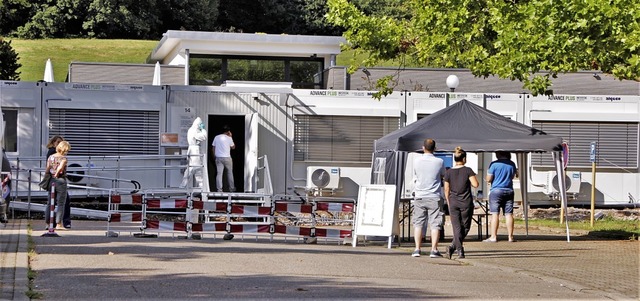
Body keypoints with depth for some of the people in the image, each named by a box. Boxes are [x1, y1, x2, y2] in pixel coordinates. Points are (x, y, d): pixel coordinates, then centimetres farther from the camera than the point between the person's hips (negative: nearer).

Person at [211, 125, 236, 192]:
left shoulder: (216, 137, 4)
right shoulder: (229, 138, -5)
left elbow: (213, 148, 6)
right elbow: (233, 147, 8)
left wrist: (214, 156, 17)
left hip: (218, 157, 2)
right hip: (227, 157, -2)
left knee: (219, 173, 0)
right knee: (230, 173, 13)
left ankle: (219, 189, -4)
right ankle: (231, 188, 19)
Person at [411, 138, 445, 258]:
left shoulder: (417, 160, -2)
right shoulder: (439, 162, -6)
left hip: (419, 196, 2)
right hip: (434, 197, -2)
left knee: (418, 223, 8)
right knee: (435, 224, 2)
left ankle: (417, 249, 4)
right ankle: (434, 250, -2)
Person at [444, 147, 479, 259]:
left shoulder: (448, 172, 2)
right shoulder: (468, 171, -6)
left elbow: (446, 190, 4)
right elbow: (475, 184, -11)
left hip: (453, 203, 2)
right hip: (466, 202, -2)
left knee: (457, 227, 4)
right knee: (465, 226, 9)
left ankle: (460, 250, -6)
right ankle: (453, 246, -4)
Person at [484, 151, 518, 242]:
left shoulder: (494, 164, -10)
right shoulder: (512, 164, 5)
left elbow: (488, 179, -8)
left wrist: (488, 172, 12)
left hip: (496, 190, -4)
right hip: (509, 190, 4)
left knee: (495, 214, -3)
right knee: (509, 214, 5)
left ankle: (493, 237, -5)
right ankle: (510, 236, 5)